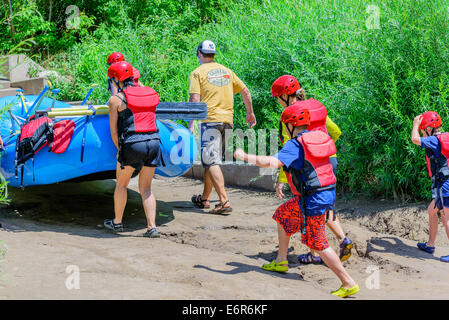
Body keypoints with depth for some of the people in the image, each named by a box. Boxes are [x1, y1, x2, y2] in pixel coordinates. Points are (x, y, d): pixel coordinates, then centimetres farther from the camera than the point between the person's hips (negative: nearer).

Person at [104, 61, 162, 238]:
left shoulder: (116, 99, -1)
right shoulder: (151, 93, 12)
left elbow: (114, 131, -1)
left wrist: (119, 150, 14)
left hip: (133, 144, -4)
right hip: (154, 141, 4)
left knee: (121, 184, 18)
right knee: (145, 189, 13)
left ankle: (117, 222, 30)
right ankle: (152, 227, 0)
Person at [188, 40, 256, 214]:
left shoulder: (198, 72, -1)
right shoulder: (226, 70, 16)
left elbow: (195, 100, -11)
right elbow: (245, 91, 19)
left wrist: (190, 124, -10)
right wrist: (250, 113, 31)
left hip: (211, 119, -6)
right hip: (227, 119, 6)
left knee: (211, 162, -9)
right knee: (211, 160, 17)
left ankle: (224, 201, -20)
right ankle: (205, 199, 25)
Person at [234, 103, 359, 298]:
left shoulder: (294, 145, -16)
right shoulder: (317, 138, 9)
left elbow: (272, 163, -29)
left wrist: (246, 157, -17)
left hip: (313, 201, -9)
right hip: (327, 193, 9)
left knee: (318, 244, -2)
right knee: (282, 215, 24)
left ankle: (348, 284, 1)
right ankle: (281, 262, 32)